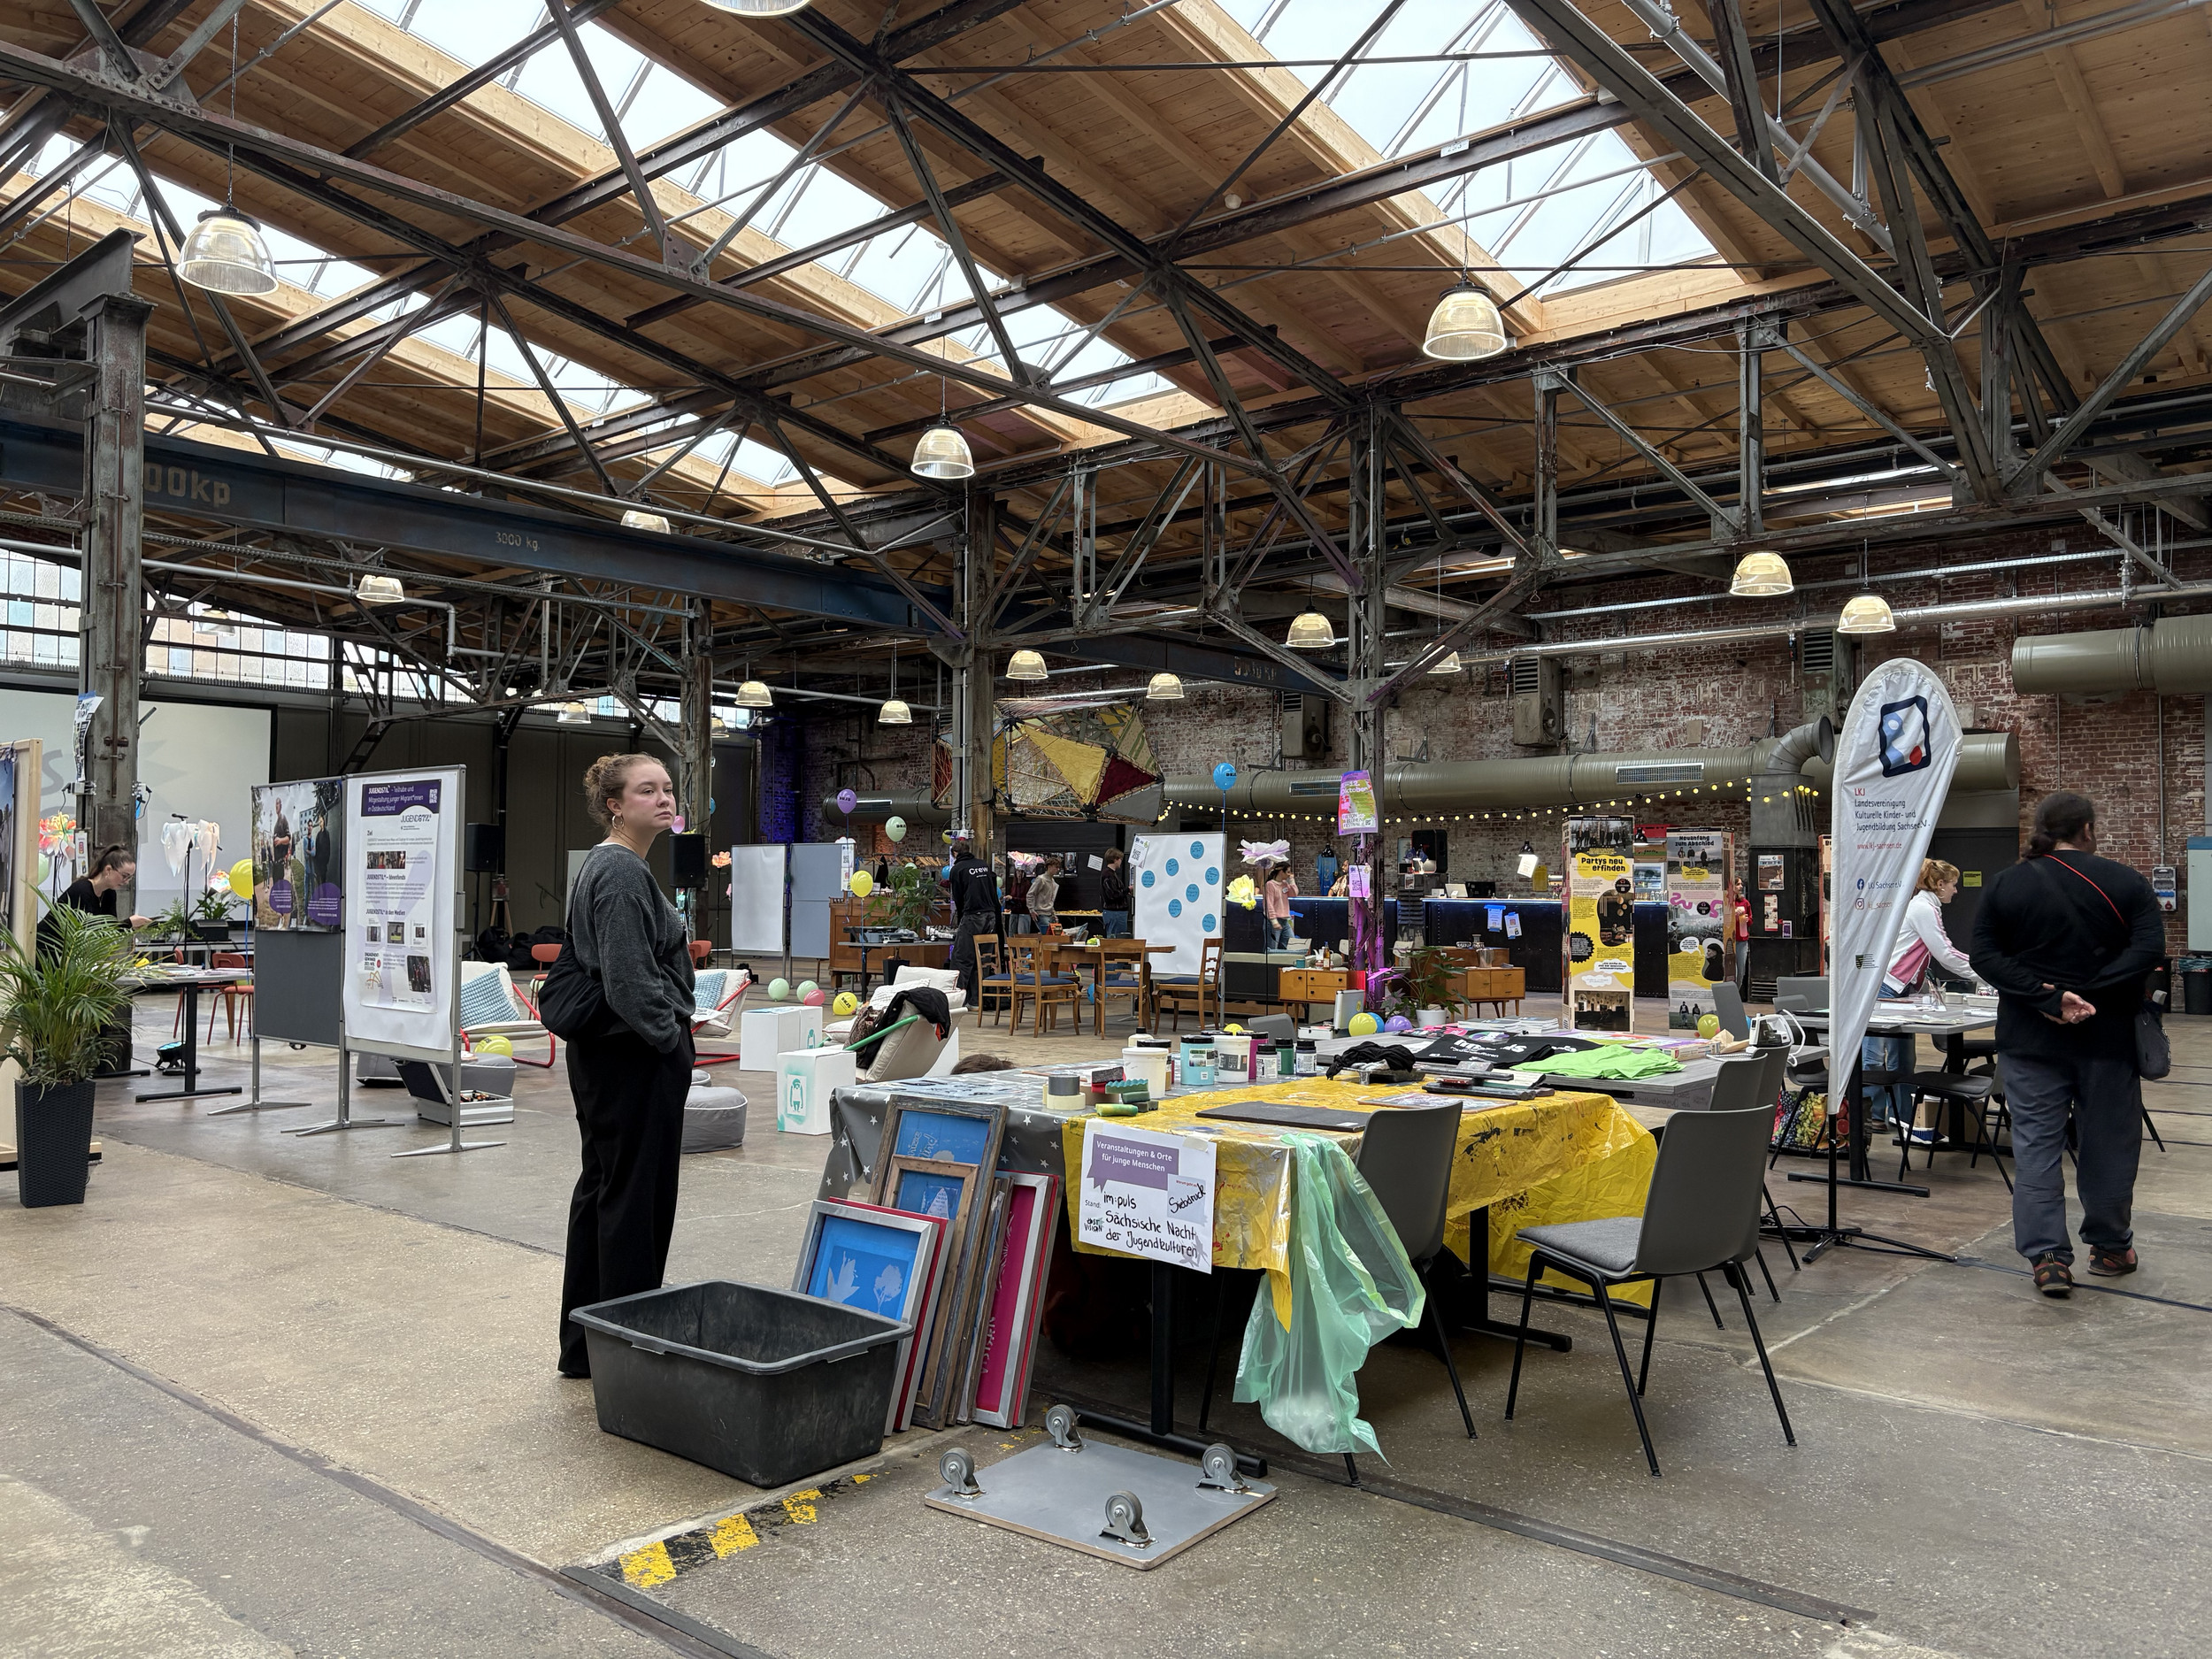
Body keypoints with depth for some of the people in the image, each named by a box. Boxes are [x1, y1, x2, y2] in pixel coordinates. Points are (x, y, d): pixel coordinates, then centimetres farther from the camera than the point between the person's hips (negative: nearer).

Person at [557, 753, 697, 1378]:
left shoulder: (609, 865, 16)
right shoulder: (623, 872, -17)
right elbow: (629, 976, -24)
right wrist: (669, 1036, -14)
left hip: (602, 1052, 11)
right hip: (635, 1058, -11)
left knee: (601, 1188, 16)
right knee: (635, 1197, -3)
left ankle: (583, 1345, 27)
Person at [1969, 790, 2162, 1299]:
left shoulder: (2004, 886, 0)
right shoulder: (2124, 882, -3)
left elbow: (1984, 956, -8)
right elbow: (2149, 948, -15)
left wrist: (2047, 997, -14)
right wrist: (2091, 995, -17)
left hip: (2030, 1041, 1)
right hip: (2107, 1036, 0)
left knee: (2035, 1145, 3)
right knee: (2108, 1143, 13)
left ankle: (2046, 1256, -2)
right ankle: (2110, 1247, 26)